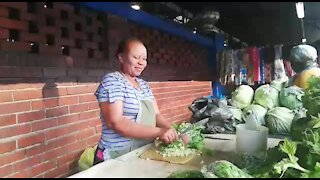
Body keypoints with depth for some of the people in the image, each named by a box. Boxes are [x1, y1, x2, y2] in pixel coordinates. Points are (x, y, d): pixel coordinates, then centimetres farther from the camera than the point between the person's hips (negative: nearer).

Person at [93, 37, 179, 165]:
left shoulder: (143, 84, 9)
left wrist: (170, 130, -14)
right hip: (118, 158, -6)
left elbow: (156, 114, 6)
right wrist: (158, 132, -25)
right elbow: (115, 122, -22)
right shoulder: (112, 81, -12)